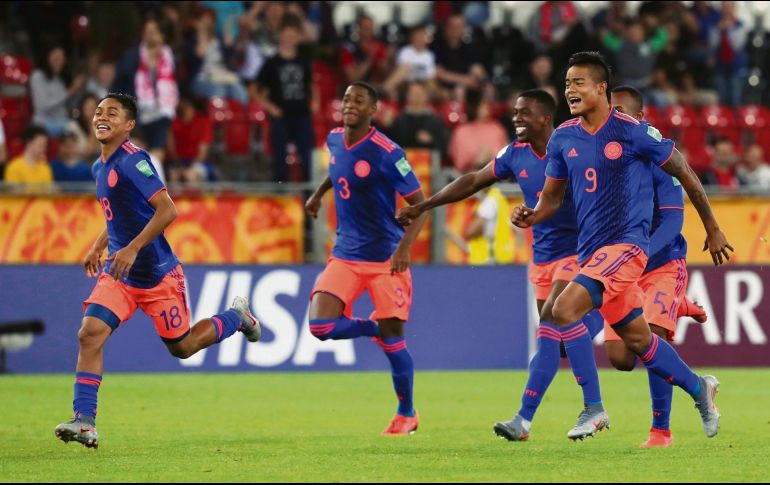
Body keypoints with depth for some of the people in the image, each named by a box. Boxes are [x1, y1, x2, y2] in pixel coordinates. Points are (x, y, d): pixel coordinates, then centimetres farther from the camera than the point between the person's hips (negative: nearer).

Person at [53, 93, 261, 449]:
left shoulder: (132, 160, -18)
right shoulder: (99, 167, 10)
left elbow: (167, 210, -25)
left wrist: (132, 248, -30)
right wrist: (98, 246, 16)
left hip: (158, 274, -7)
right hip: (119, 273, 7)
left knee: (182, 347, 8)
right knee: (89, 333, -14)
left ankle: (236, 317, 36)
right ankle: (84, 422, -17)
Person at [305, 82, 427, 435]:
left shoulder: (386, 153, -18)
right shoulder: (335, 140, 2)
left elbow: (419, 204, -16)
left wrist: (405, 246, -29)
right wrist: (318, 193, 33)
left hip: (385, 259, -5)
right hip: (345, 256, 5)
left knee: (392, 337, -1)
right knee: (321, 325, -13)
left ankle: (407, 413, 19)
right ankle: (375, 328, 17)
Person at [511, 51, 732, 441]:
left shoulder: (634, 132, -9)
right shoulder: (563, 138, 6)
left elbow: (683, 172, 1)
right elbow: (553, 196, 14)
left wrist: (712, 229, 8)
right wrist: (531, 217, -9)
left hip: (627, 244, -7)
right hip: (590, 249, 7)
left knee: (564, 310, -25)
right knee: (637, 338, 14)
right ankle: (699, 388, 35)